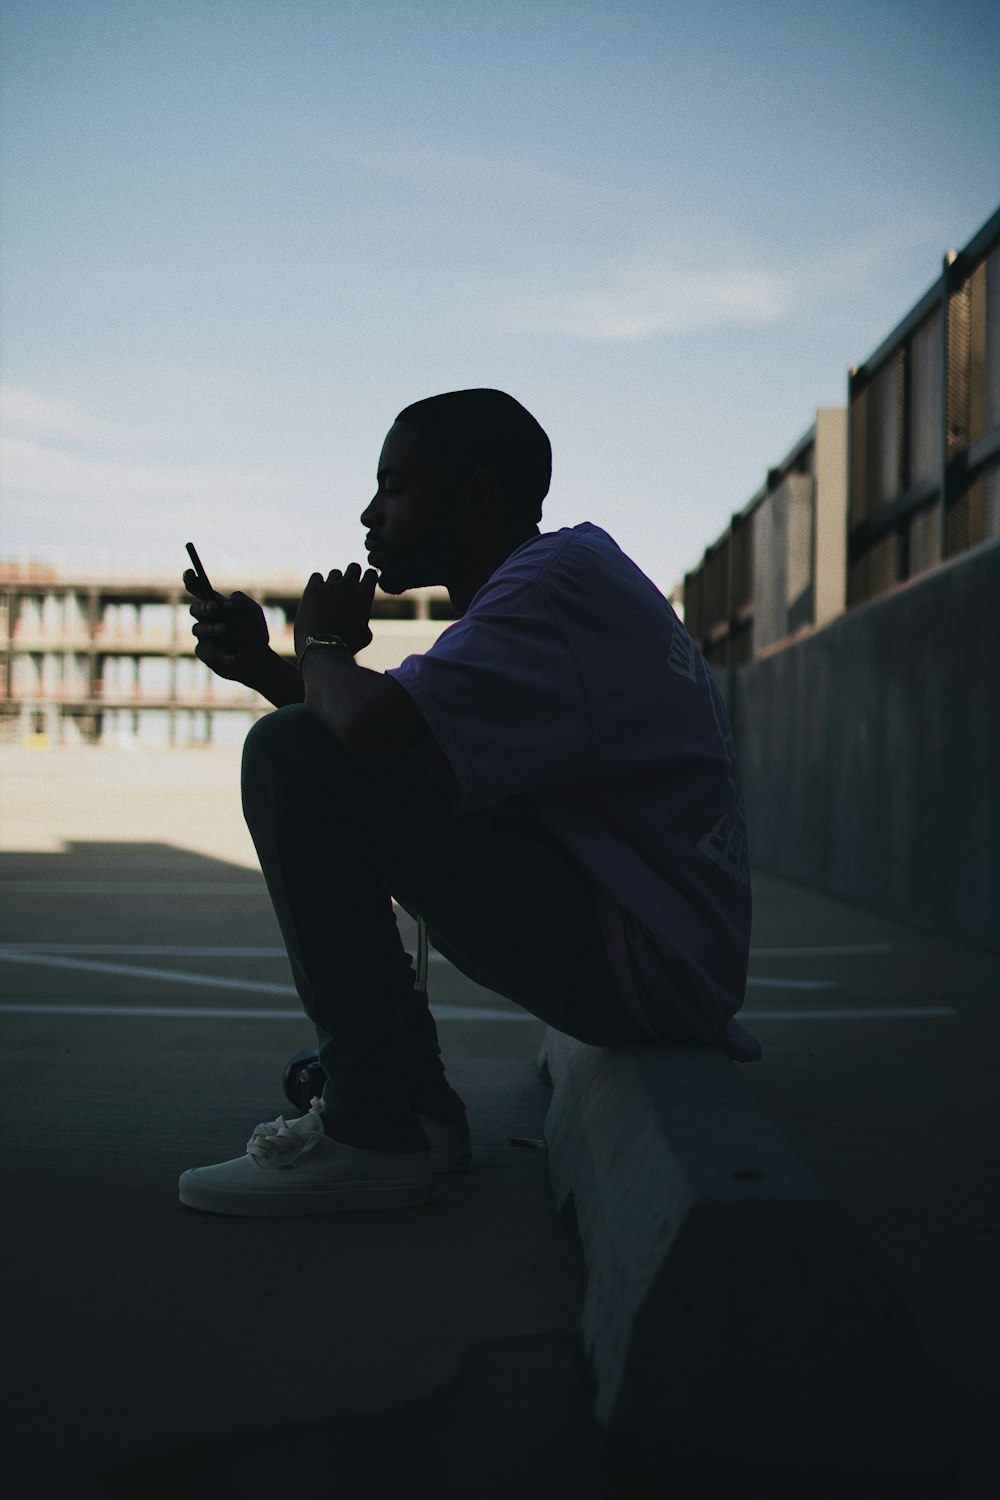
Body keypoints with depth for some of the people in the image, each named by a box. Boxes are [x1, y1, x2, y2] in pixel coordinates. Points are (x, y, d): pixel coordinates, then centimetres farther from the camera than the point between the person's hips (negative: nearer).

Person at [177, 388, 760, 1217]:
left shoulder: (555, 582, -15)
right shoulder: (564, 571, 17)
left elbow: (370, 723, -28)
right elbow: (380, 731, 21)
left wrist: (323, 647, -6)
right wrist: (262, 666, 12)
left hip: (643, 963, -11)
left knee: (295, 758, -15)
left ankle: (372, 1132, -11)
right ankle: (419, 1105, 20)